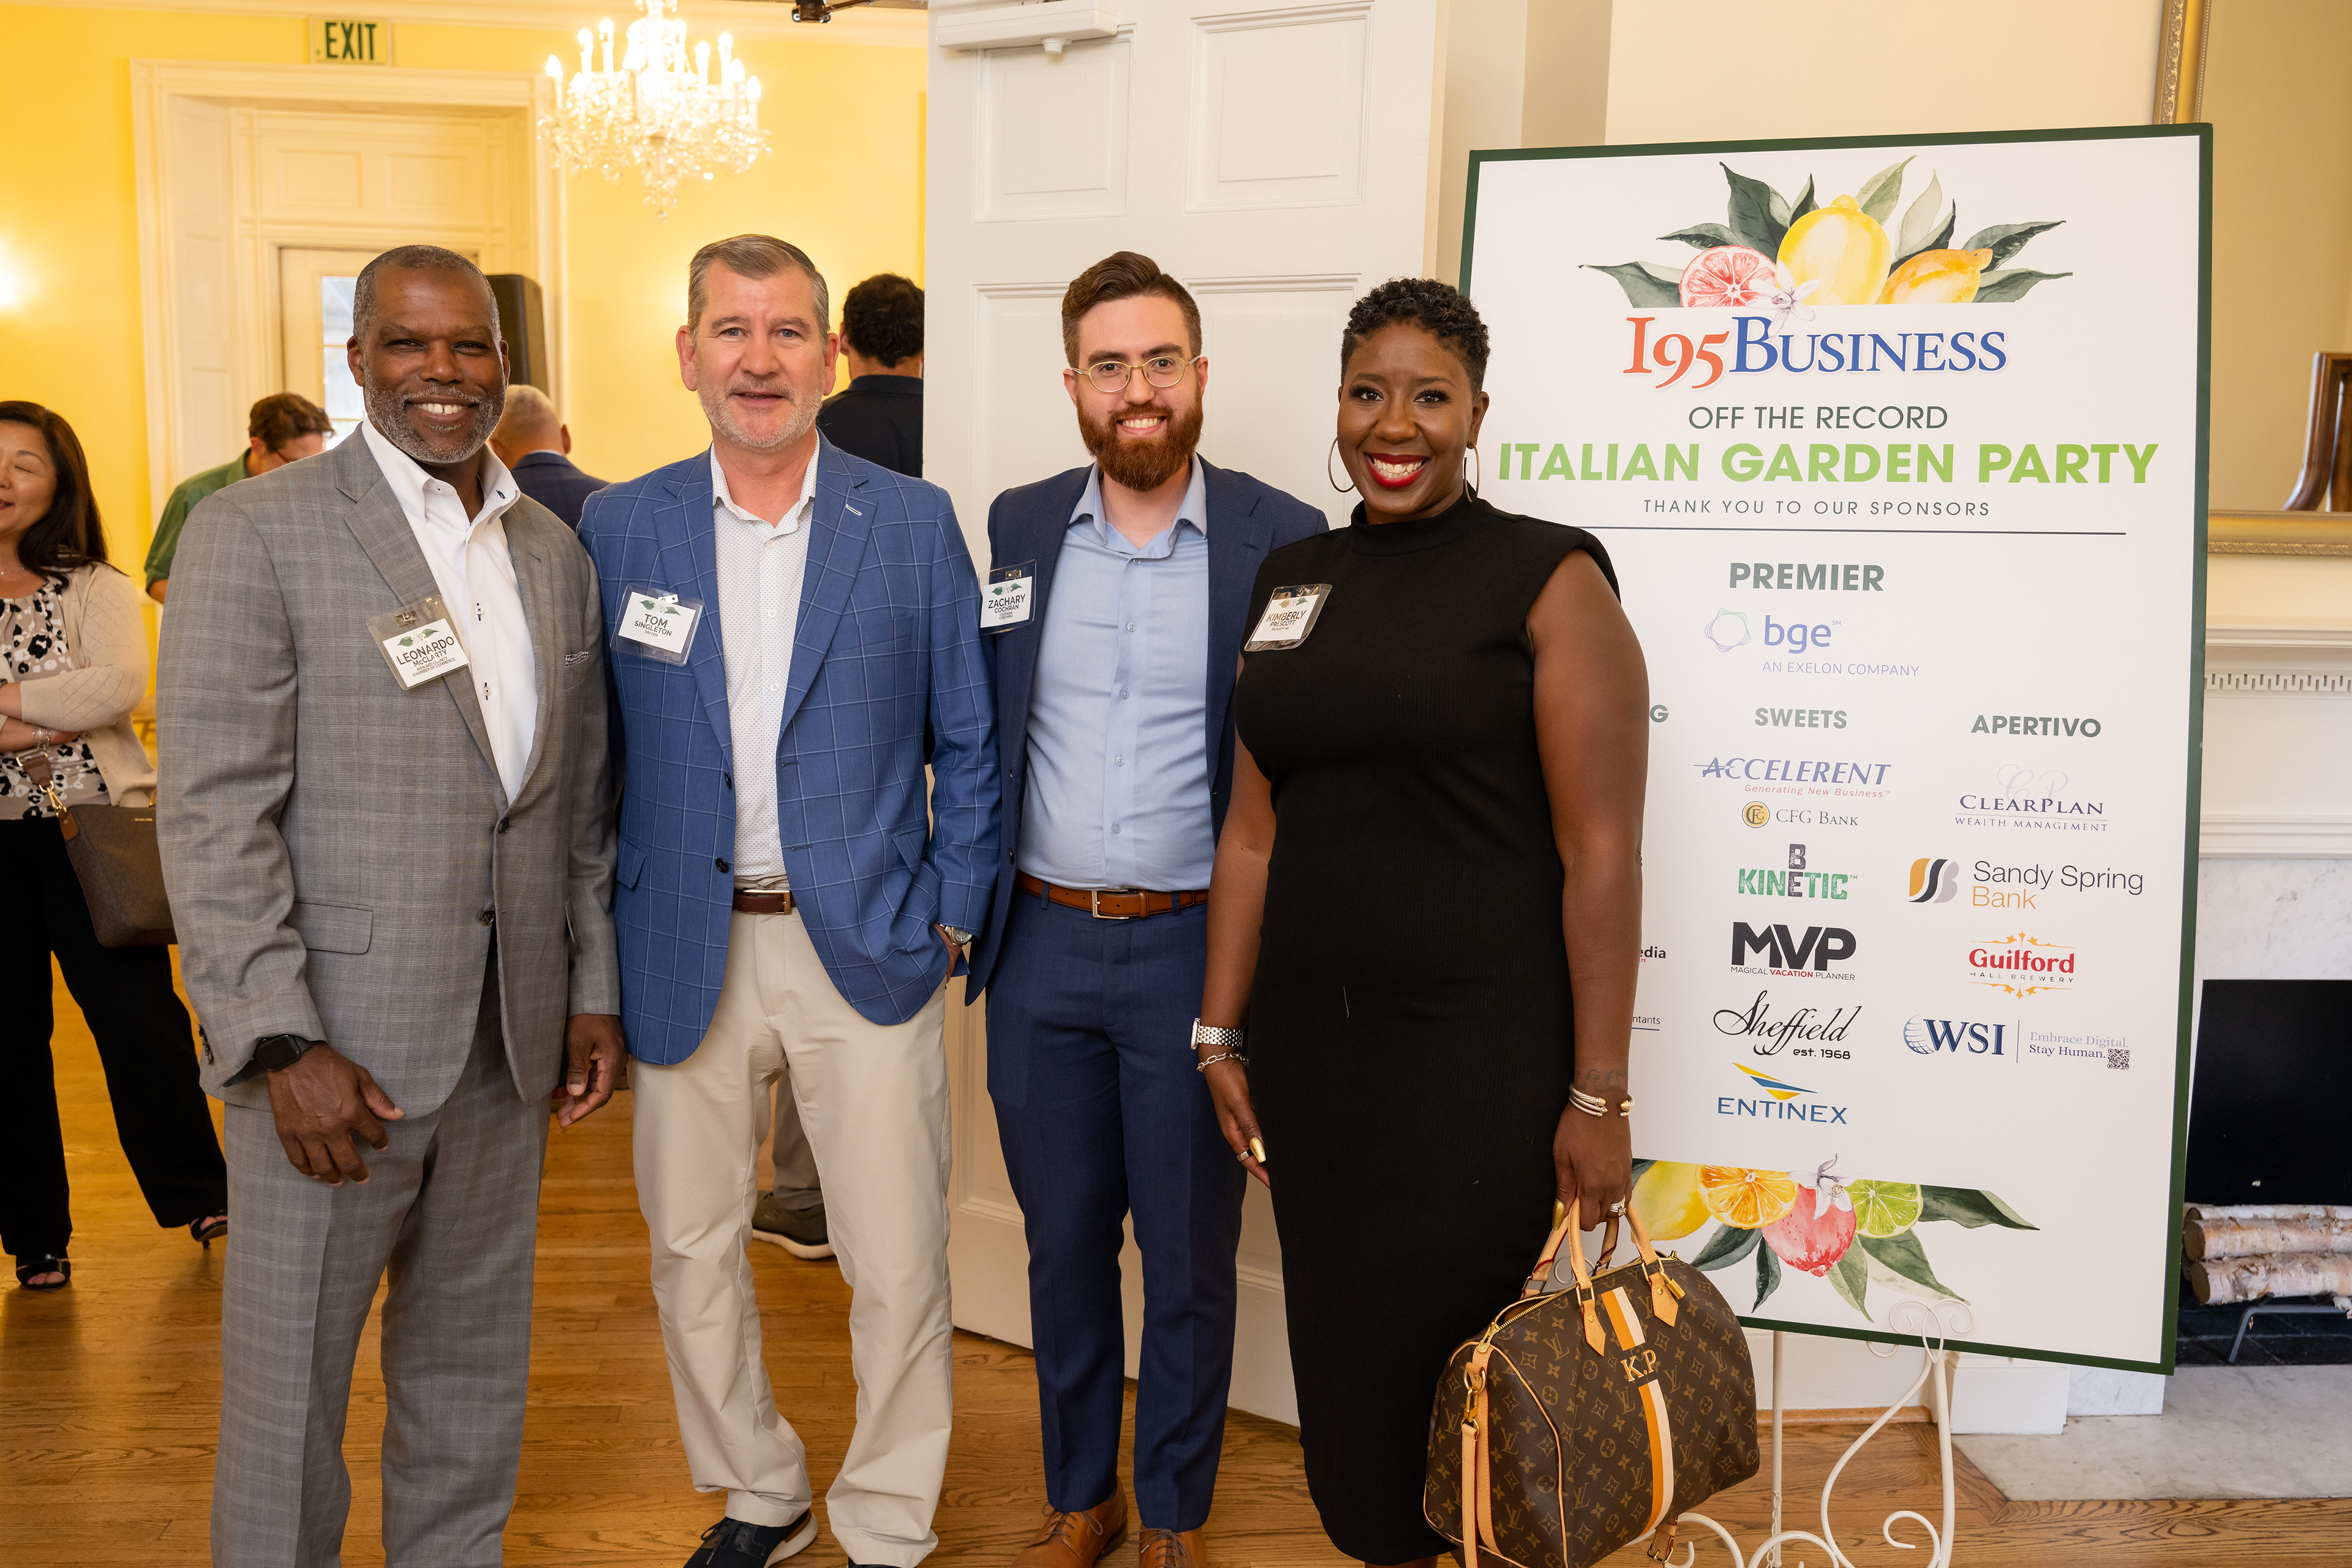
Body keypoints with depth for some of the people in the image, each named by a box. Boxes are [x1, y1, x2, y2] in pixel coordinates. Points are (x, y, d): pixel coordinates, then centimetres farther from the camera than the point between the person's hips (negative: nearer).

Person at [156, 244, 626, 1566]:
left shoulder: (555, 551, 10)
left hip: (510, 1035, 5)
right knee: (290, 1369, 8)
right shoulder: (257, 531, -7)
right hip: (337, 1039, -5)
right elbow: (215, 813, -12)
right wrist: (282, 1045, -17)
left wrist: (593, 990, 10)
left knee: (473, 1362, 18)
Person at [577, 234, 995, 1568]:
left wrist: (953, 911, -2)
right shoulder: (619, 529, 2)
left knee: (900, 1265, 4)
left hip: (867, 947, -1)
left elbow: (970, 740, 4)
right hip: (685, 953, 2)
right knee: (694, 1249, 14)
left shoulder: (915, 523, 0)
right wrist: (611, 933, 1)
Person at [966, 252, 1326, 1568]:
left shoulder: (1284, 540, -5)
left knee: (1189, 1259, 11)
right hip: (1043, 945, 3)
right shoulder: (1016, 528, 4)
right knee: (1064, 1245, 16)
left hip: (1197, 949, -2)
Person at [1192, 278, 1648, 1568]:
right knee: (1342, 1360, 15)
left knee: (1462, 1363, 5)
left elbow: (1600, 854, -10)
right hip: (1311, 1052, 5)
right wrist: (1221, 1033, 10)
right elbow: (1253, 831, 12)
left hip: (1484, 1060, -5)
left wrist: (1597, 1096, -13)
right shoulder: (1292, 582, 10)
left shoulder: (1548, 580, -6)